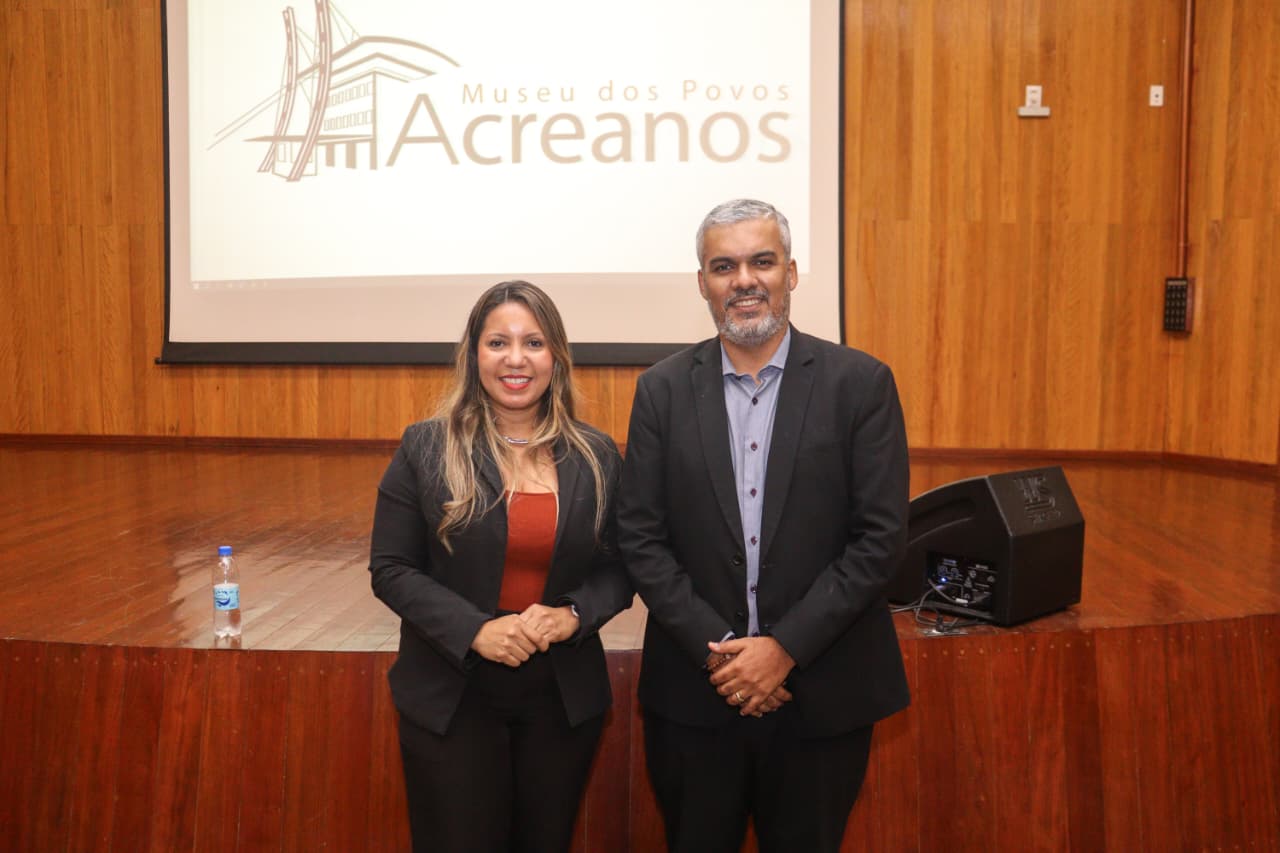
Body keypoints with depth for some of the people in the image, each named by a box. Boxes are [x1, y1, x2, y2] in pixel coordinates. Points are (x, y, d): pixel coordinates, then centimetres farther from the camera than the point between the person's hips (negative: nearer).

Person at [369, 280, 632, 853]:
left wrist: (574, 614, -15)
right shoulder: (425, 449, -6)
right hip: (452, 697, -2)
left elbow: (619, 569, 5)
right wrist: (475, 630, -19)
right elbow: (390, 569, -7)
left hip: (564, 699, 2)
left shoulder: (597, 457, -1)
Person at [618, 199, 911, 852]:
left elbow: (880, 537, -8)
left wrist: (785, 647, -13)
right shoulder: (663, 390, 1)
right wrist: (717, 650, -11)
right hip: (693, 693, 1)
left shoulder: (861, 383, -4)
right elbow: (639, 536, -2)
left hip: (821, 692, -1)